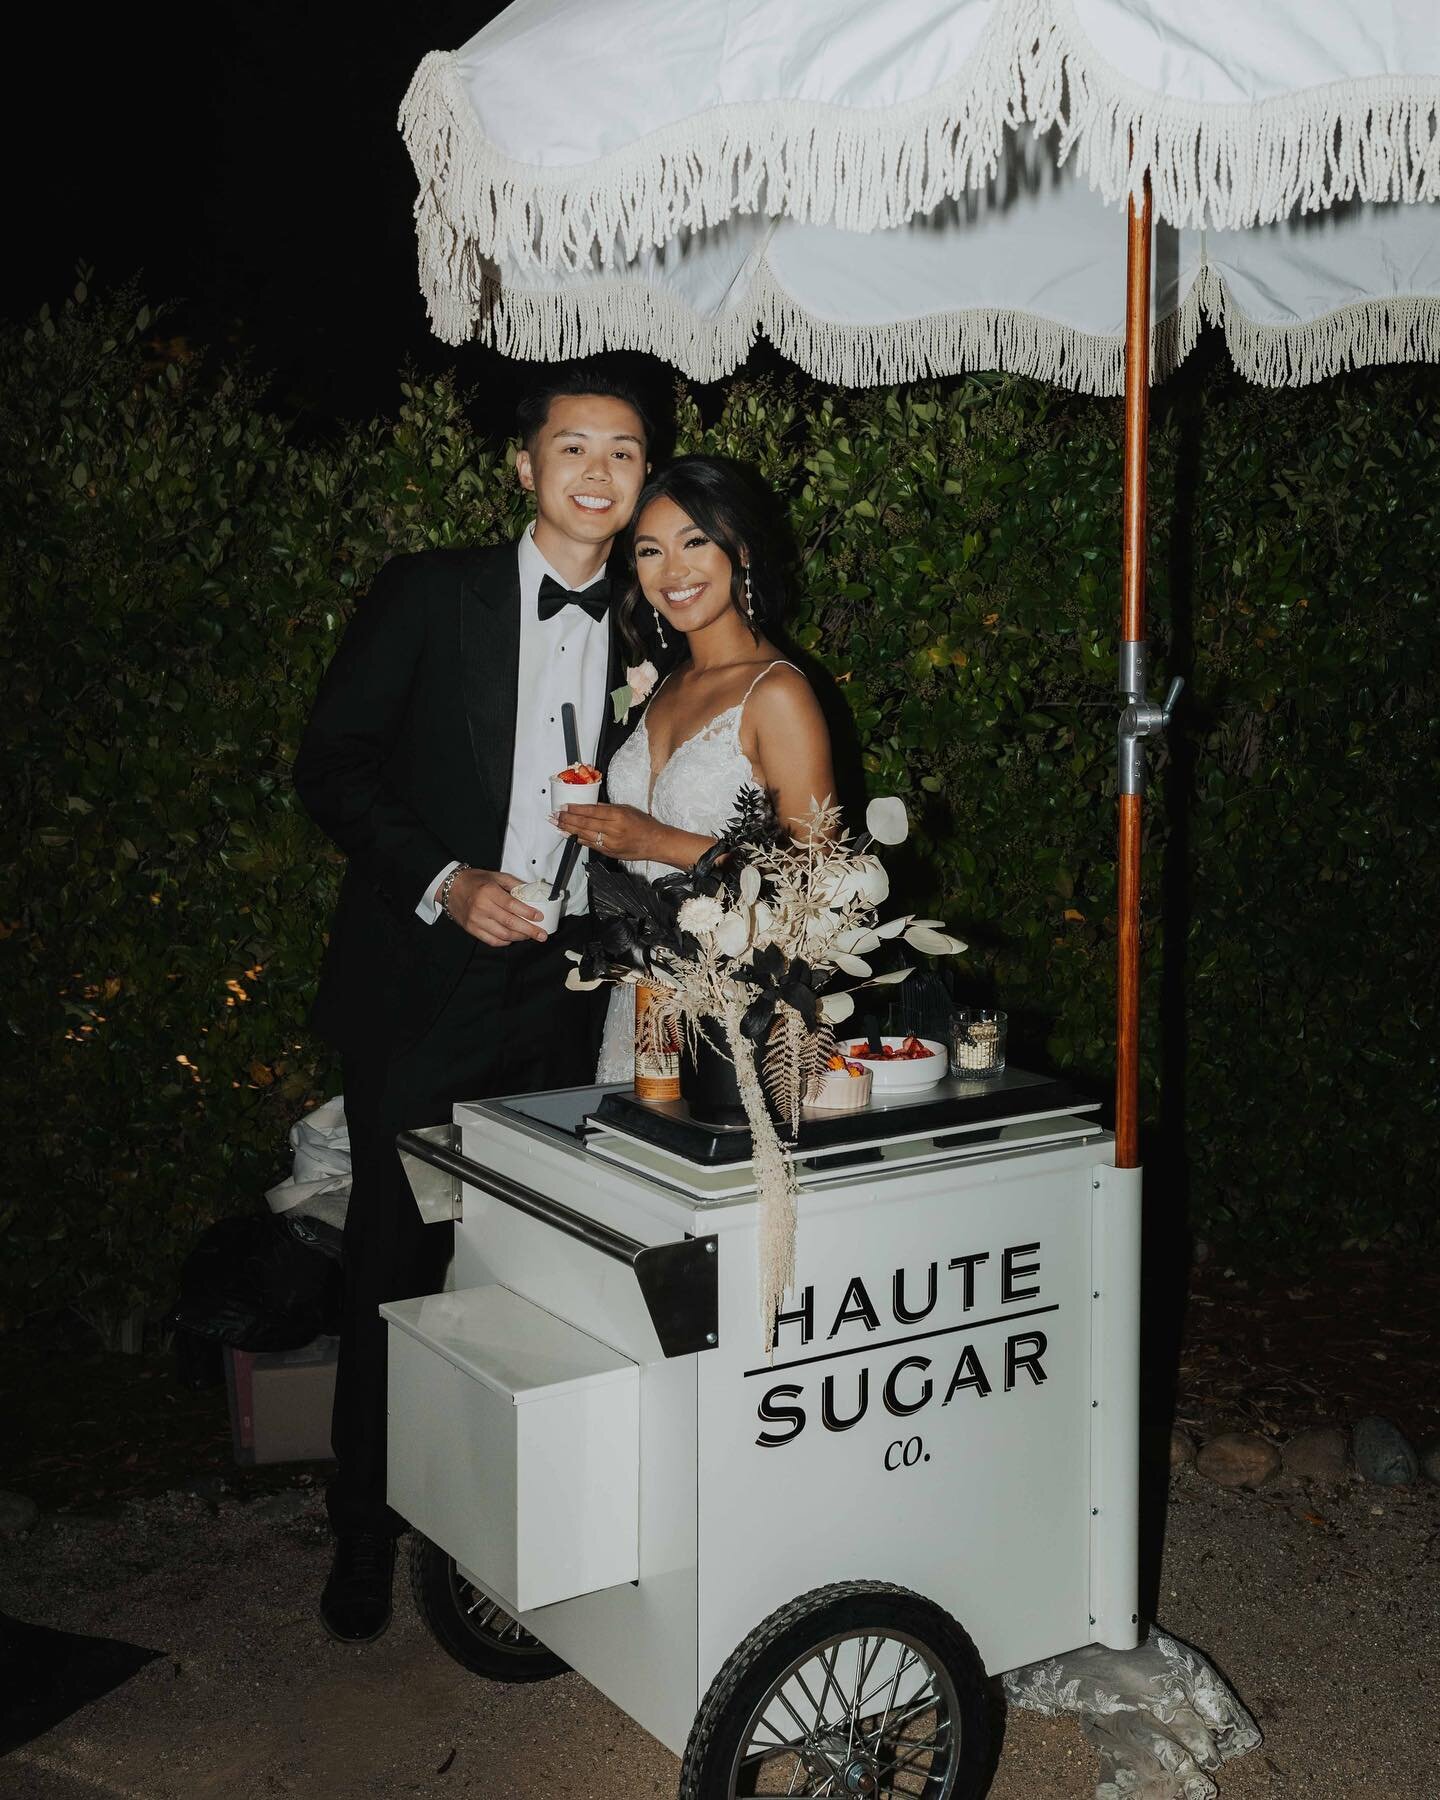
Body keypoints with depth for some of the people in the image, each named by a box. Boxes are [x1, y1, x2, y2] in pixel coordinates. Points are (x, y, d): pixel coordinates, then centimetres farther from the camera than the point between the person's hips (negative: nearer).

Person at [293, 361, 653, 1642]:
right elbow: (334, 764, -3)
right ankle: (365, 1539, 19)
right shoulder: (429, 595, 0)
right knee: (395, 1268, 4)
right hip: (426, 989, -2)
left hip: (565, 999, 3)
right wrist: (441, 883, -15)